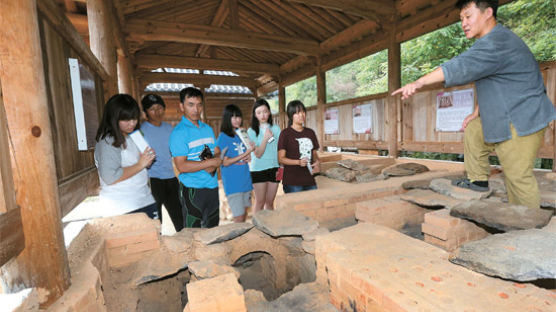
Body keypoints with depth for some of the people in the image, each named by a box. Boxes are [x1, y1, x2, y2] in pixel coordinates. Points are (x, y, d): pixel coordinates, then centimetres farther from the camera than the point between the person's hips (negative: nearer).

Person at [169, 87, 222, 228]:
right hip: (192, 190, -6)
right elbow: (182, 166, -18)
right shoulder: (179, 132, -11)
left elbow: (218, 153, 12)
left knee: (213, 230, 19)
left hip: (212, 187, 6)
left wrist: (213, 165, -11)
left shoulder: (208, 128, 11)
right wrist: (211, 162, -16)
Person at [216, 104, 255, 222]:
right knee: (238, 218, -3)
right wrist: (246, 153, -19)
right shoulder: (223, 137, -8)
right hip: (233, 185, -6)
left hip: (245, 181, 7)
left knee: (244, 214, 15)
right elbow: (225, 162, -13)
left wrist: (248, 157, -3)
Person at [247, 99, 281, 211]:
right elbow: (258, 154, -9)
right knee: (260, 202, 3)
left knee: (270, 202, 11)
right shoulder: (251, 131, -3)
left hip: (274, 168, 3)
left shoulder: (276, 128, 5)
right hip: (258, 169, -2)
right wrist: (266, 138, -20)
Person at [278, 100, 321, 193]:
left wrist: (317, 162, -2)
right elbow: (281, 158, -7)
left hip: (310, 181, 5)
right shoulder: (285, 133, -5)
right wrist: (298, 162, -22)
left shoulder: (310, 133, 12)